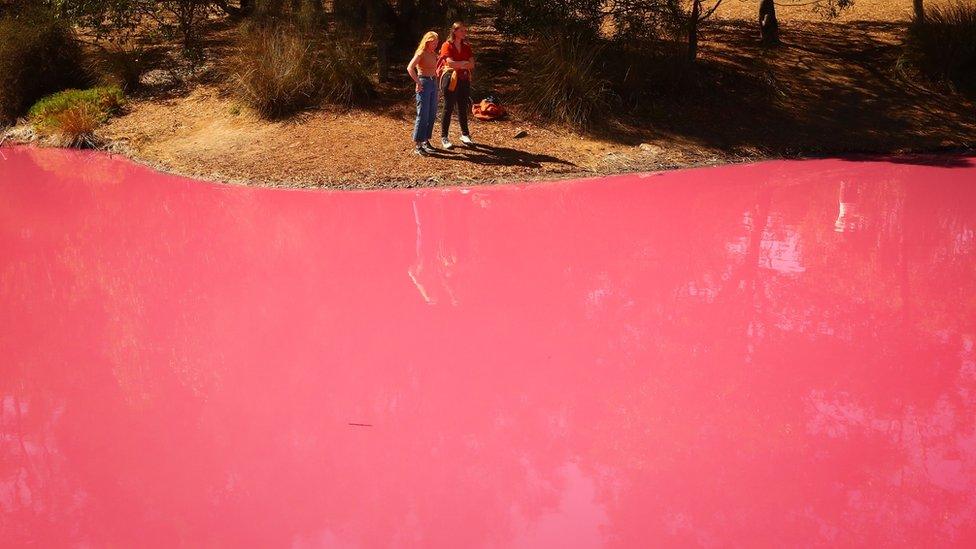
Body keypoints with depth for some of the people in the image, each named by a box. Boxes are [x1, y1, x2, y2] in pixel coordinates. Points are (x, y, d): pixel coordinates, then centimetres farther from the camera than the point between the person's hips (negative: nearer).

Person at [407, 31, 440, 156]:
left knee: (432, 115, 11)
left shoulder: (434, 54, 13)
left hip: (433, 83, 8)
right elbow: (410, 68, -22)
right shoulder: (421, 53, -11)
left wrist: (435, 79, 13)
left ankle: (426, 141, 22)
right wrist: (418, 83, -21)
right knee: (423, 115, -8)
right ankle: (417, 145, -5)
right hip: (424, 84, -8)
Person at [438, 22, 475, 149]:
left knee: (463, 108, 11)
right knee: (448, 108, -2)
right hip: (450, 79, -5)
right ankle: (444, 137, 3)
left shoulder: (466, 47, 11)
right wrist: (464, 63, -11)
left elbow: (472, 64, 0)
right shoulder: (447, 46, -6)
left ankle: (465, 135, 21)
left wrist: (457, 65, -15)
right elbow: (450, 63, -19)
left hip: (464, 80, 5)